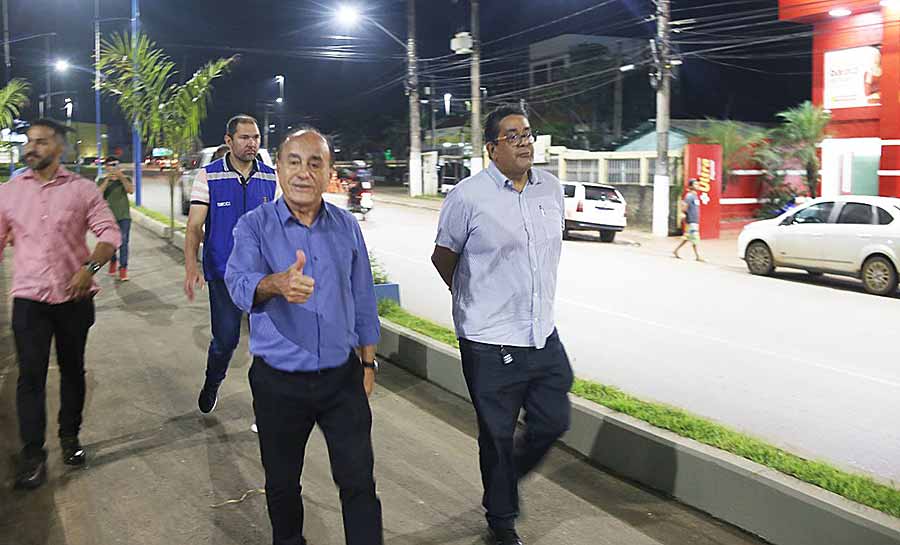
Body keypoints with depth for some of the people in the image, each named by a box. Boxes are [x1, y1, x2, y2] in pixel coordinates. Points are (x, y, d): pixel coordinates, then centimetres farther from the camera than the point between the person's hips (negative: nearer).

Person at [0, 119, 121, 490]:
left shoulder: (82, 190, 0)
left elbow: (110, 233, -4)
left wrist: (90, 266, -20)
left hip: (75, 297, 0)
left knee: (73, 370, 13)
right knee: (30, 375, -2)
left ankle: (70, 438, 29)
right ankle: (32, 454, 7)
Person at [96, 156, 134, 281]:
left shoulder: (125, 179, 7)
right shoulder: (102, 181, 6)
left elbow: (131, 190, -13)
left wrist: (121, 177, -23)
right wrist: (107, 179, -20)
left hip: (124, 216, -1)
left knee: (123, 242, -8)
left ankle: (123, 268, -6)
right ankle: (113, 261, 35)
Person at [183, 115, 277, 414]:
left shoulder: (271, 178, 4)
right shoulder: (208, 176, -3)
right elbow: (195, 226, -7)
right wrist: (191, 266, -20)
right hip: (223, 274, -2)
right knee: (225, 339, 3)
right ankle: (212, 384, 35)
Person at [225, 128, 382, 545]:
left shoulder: (347, 227, 2)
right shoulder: (254, 227, -7)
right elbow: (240, 284, -27)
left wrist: (368, 363, 10)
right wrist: (277, 283, -49)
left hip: (342, 377, 1)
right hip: (278, 381, -1)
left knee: (359, 482, 4)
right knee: (282, 484, 16)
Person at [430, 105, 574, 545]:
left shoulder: (552, 187, 5)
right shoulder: (468, 196, -12)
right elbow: (442, 257, 1)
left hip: (543, 335, 5)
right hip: (490, 344, -5)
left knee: (553, 422, 15)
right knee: (498, 436, 9)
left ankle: (511, 475, 45)